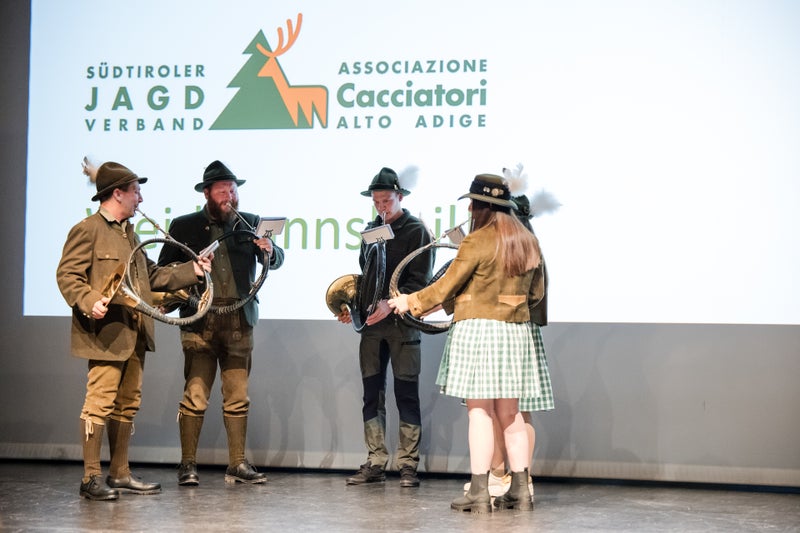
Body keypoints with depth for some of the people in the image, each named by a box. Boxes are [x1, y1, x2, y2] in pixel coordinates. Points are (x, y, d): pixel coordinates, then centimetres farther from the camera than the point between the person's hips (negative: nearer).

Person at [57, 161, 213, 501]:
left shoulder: (129, 233, 21)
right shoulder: (88, 230, -6)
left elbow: (152, 276, 23)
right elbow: (67, 275, -12)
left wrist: (192, 270, 16)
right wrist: (89, 302, -28)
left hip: (134, 335, 9)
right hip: (107, 333, -9)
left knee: (127, 405, 11)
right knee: (100, 403, -8)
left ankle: (120, 474, 18)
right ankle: (91, 478, -3)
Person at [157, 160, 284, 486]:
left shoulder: (249, 224, 13)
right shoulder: (184, 226, 7)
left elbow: (276, 262, 6)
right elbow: (164, 270, 8)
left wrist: (269, 249, -16)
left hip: (239, 324, 3)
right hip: (200, 323, -2)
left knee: (238, 398, 5)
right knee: (195, 396, -6)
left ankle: (237, 465, 11)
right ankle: (188, 465, 1)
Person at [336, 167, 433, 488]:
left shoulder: (416, 231, -2)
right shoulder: (371, 231, 16)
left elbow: (419, 280, -9)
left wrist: (391, 304, -21)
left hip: (403, 321, -6)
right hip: (371, 322, 6)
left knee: (406, 395, -4)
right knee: (372, 394, 5)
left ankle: (408, 465, -1)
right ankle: (375, 464, 9)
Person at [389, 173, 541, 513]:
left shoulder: (477, 242, -13)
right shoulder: (527, 242, 9)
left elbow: (445, 287, -7)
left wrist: (410, 302, 7)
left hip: (478, 330, -6)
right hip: (516, 332, 6)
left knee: (479, 410, -3)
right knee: (510, 413, 11)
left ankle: (479, 492, -3)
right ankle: (520, 491, 11)